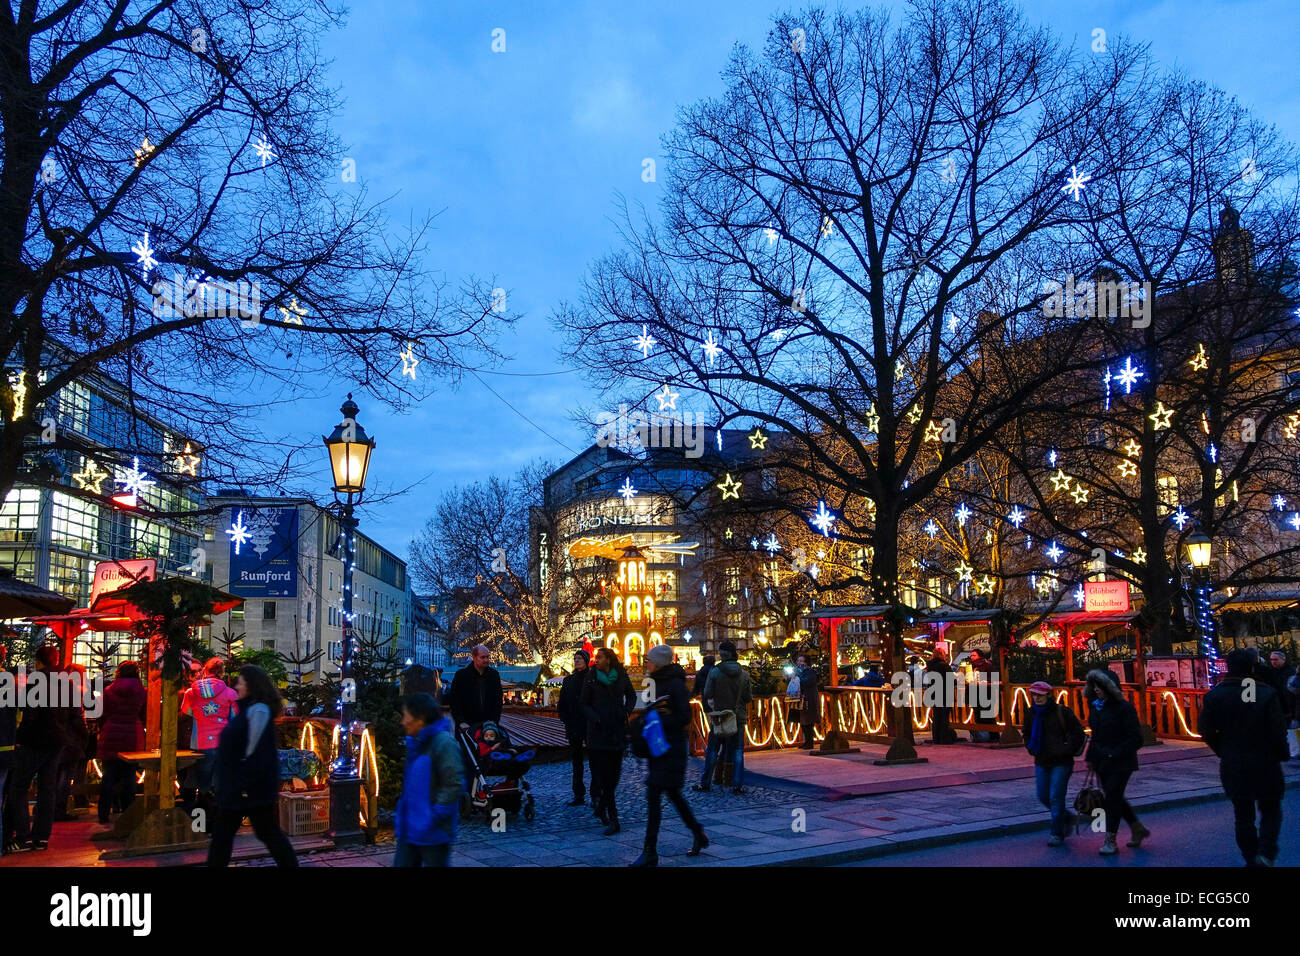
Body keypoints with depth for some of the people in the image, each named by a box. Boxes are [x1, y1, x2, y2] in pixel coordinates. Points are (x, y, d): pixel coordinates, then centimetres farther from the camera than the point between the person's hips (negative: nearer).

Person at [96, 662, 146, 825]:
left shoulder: (108, 691, 1)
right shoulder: (143, 692, -1)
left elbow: (102, 716, 5)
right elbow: (145, 716, 4)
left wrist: (103, 732, 18)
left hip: (110, 738, 1)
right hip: (133, 739, 0)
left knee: (108, 777, 7)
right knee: (129, 777, 6)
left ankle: (104, 816, 8)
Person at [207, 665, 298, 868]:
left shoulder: (258, 710, -18)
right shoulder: (247, 709, 12)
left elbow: (255, 753, -23)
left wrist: (247, 786, -23)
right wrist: (227, 786, 16)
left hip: (252, 787, -10)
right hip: (236, 786, 10)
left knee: (268, 832, -1)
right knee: (222, 833, 14)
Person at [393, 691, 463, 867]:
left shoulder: (444, 742, -17)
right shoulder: (414, 743, 10)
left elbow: (454, 785, -21)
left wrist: (434, 816, -20)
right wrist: (400, 816, 13)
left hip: (433, 833, -8)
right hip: (409, 830, 8)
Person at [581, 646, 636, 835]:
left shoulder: (621, 675, 2)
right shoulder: (591, 677, -2)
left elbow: (631, 695, 16)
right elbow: (584, 704, 2)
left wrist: (627, 711, -2)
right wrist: (594, 718, -15)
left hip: (618, 729, 2)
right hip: (599, 731, -2)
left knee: (614, 772, 5)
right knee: (603, 774, -5)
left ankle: (601, 807, 26)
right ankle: (613, 819, -3)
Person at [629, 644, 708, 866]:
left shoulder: (676, 685, -16)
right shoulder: (660, 682, 12)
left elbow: (684, 718, -19)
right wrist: (644, 715, -2)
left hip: (671, 749, -10)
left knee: (653, 796, -9)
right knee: (673, 794, 18)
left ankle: (650, 853, -4)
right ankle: (698, 835, 33)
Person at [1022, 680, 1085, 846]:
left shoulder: (1062, 712, -10)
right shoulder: (1031, 713, 5)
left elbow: (1079, 734, -5)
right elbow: (1027, 734, 22)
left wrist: (1066, 750, -11)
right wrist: (1031, 747, 7)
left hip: (1061, 763, -6)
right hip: (1041, 763, 6)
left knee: (1056, 797, -6)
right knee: (1043, 797, 10)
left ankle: (1057, 834, 6)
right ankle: (1067, 817, 35)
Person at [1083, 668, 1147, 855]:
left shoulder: (1123, 708, -14)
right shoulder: (1095, 707, 8)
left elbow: (1135, 738, -15)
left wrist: (1114, 755, -18)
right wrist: (1091, 757, 10)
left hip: (1120, 763, -7)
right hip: (1102, 763, 7)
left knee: (1112, 799, -7)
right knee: (1113, 798, 14)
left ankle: (1110, 841, 0)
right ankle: (1138, 829, 32)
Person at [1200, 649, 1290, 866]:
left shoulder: (1213, 695, -5)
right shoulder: (1267, 694, -14)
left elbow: (1207, 732, -1)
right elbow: (1278, 732, -12)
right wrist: (1283, 754, 6)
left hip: (1232, 765, 2)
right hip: (1265, 764, -2)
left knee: (1243, 815, 15)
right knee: (1271, 811, 14)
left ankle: (1251, 859, 18)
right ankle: (1265, 853, -5)